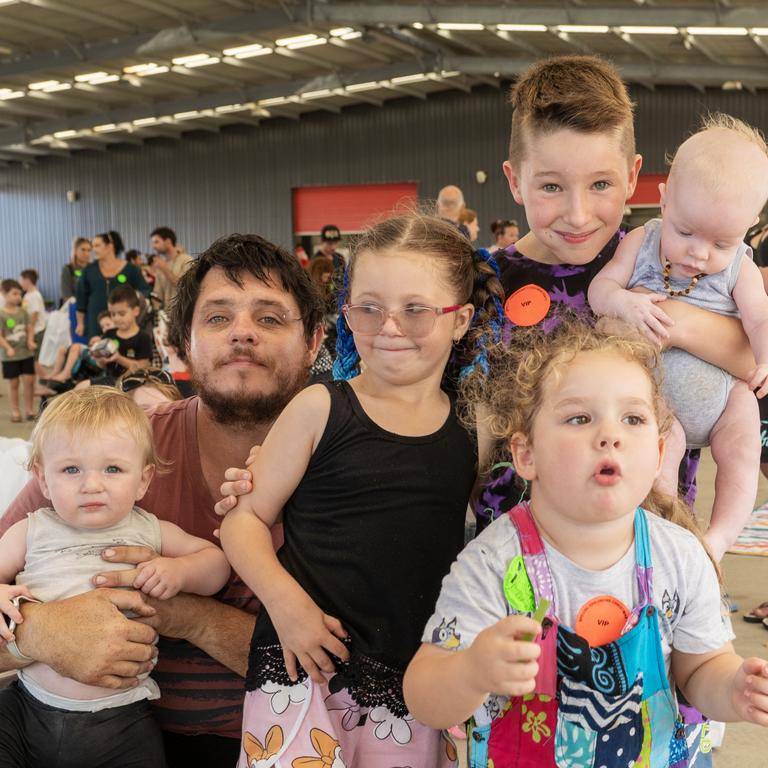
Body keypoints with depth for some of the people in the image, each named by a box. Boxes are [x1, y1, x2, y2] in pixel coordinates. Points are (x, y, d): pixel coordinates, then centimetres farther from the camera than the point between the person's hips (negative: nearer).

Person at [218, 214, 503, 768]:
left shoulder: (471, 429, 5)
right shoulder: (321, 409, -3)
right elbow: (246, 520, -1)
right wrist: (285, 602, -15)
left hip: (415, 677, 3)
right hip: (305, 660, -2)